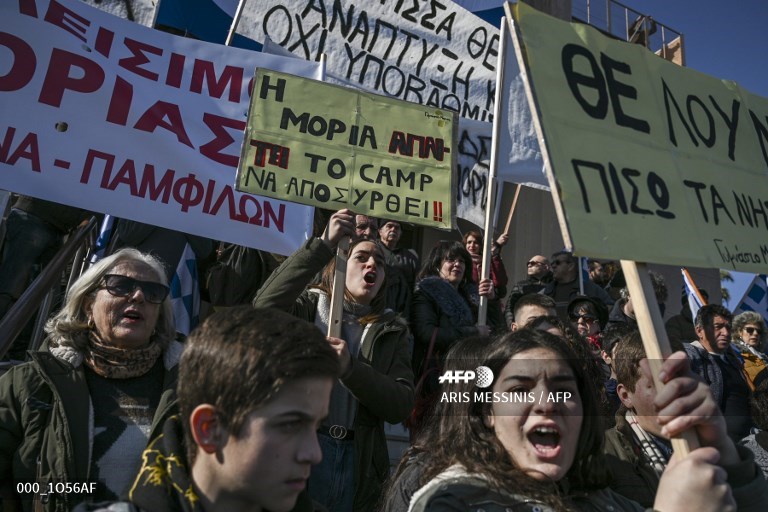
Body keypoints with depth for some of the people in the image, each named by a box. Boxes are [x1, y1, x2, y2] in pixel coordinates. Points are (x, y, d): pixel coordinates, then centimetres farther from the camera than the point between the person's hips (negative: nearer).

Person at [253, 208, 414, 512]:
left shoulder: (391, 330, 7)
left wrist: (350, 369, -20)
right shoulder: (309, 306, 3)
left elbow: (401, 405, -4)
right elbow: (265, 307, -20)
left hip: (358, 462, 2)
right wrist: (324, 245, -23)